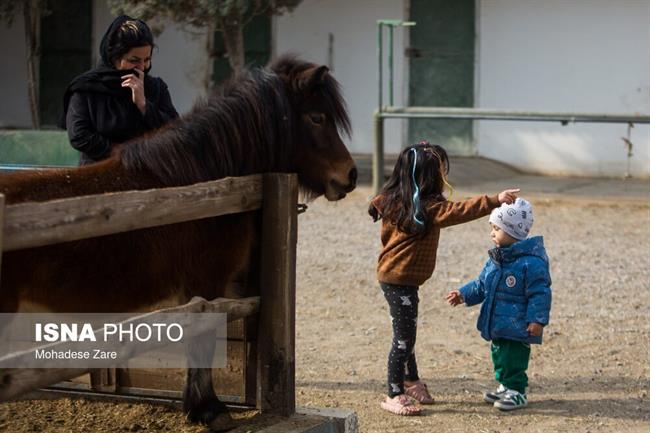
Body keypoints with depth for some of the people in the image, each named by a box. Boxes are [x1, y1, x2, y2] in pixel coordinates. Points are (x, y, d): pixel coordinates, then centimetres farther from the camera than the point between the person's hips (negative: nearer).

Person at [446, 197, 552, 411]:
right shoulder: (496, 259, 8)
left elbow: (539, 294, -18)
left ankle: (516, 391, 11)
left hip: (517, 328, -9)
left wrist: (537, 320, -22)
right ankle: (505, 387, 33)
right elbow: (481, 285, 16)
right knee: (499, 356, 19)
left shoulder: (531, 262, -19)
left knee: (513, 359, -2)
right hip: (497, 325, 9)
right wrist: (464, 295, 3)